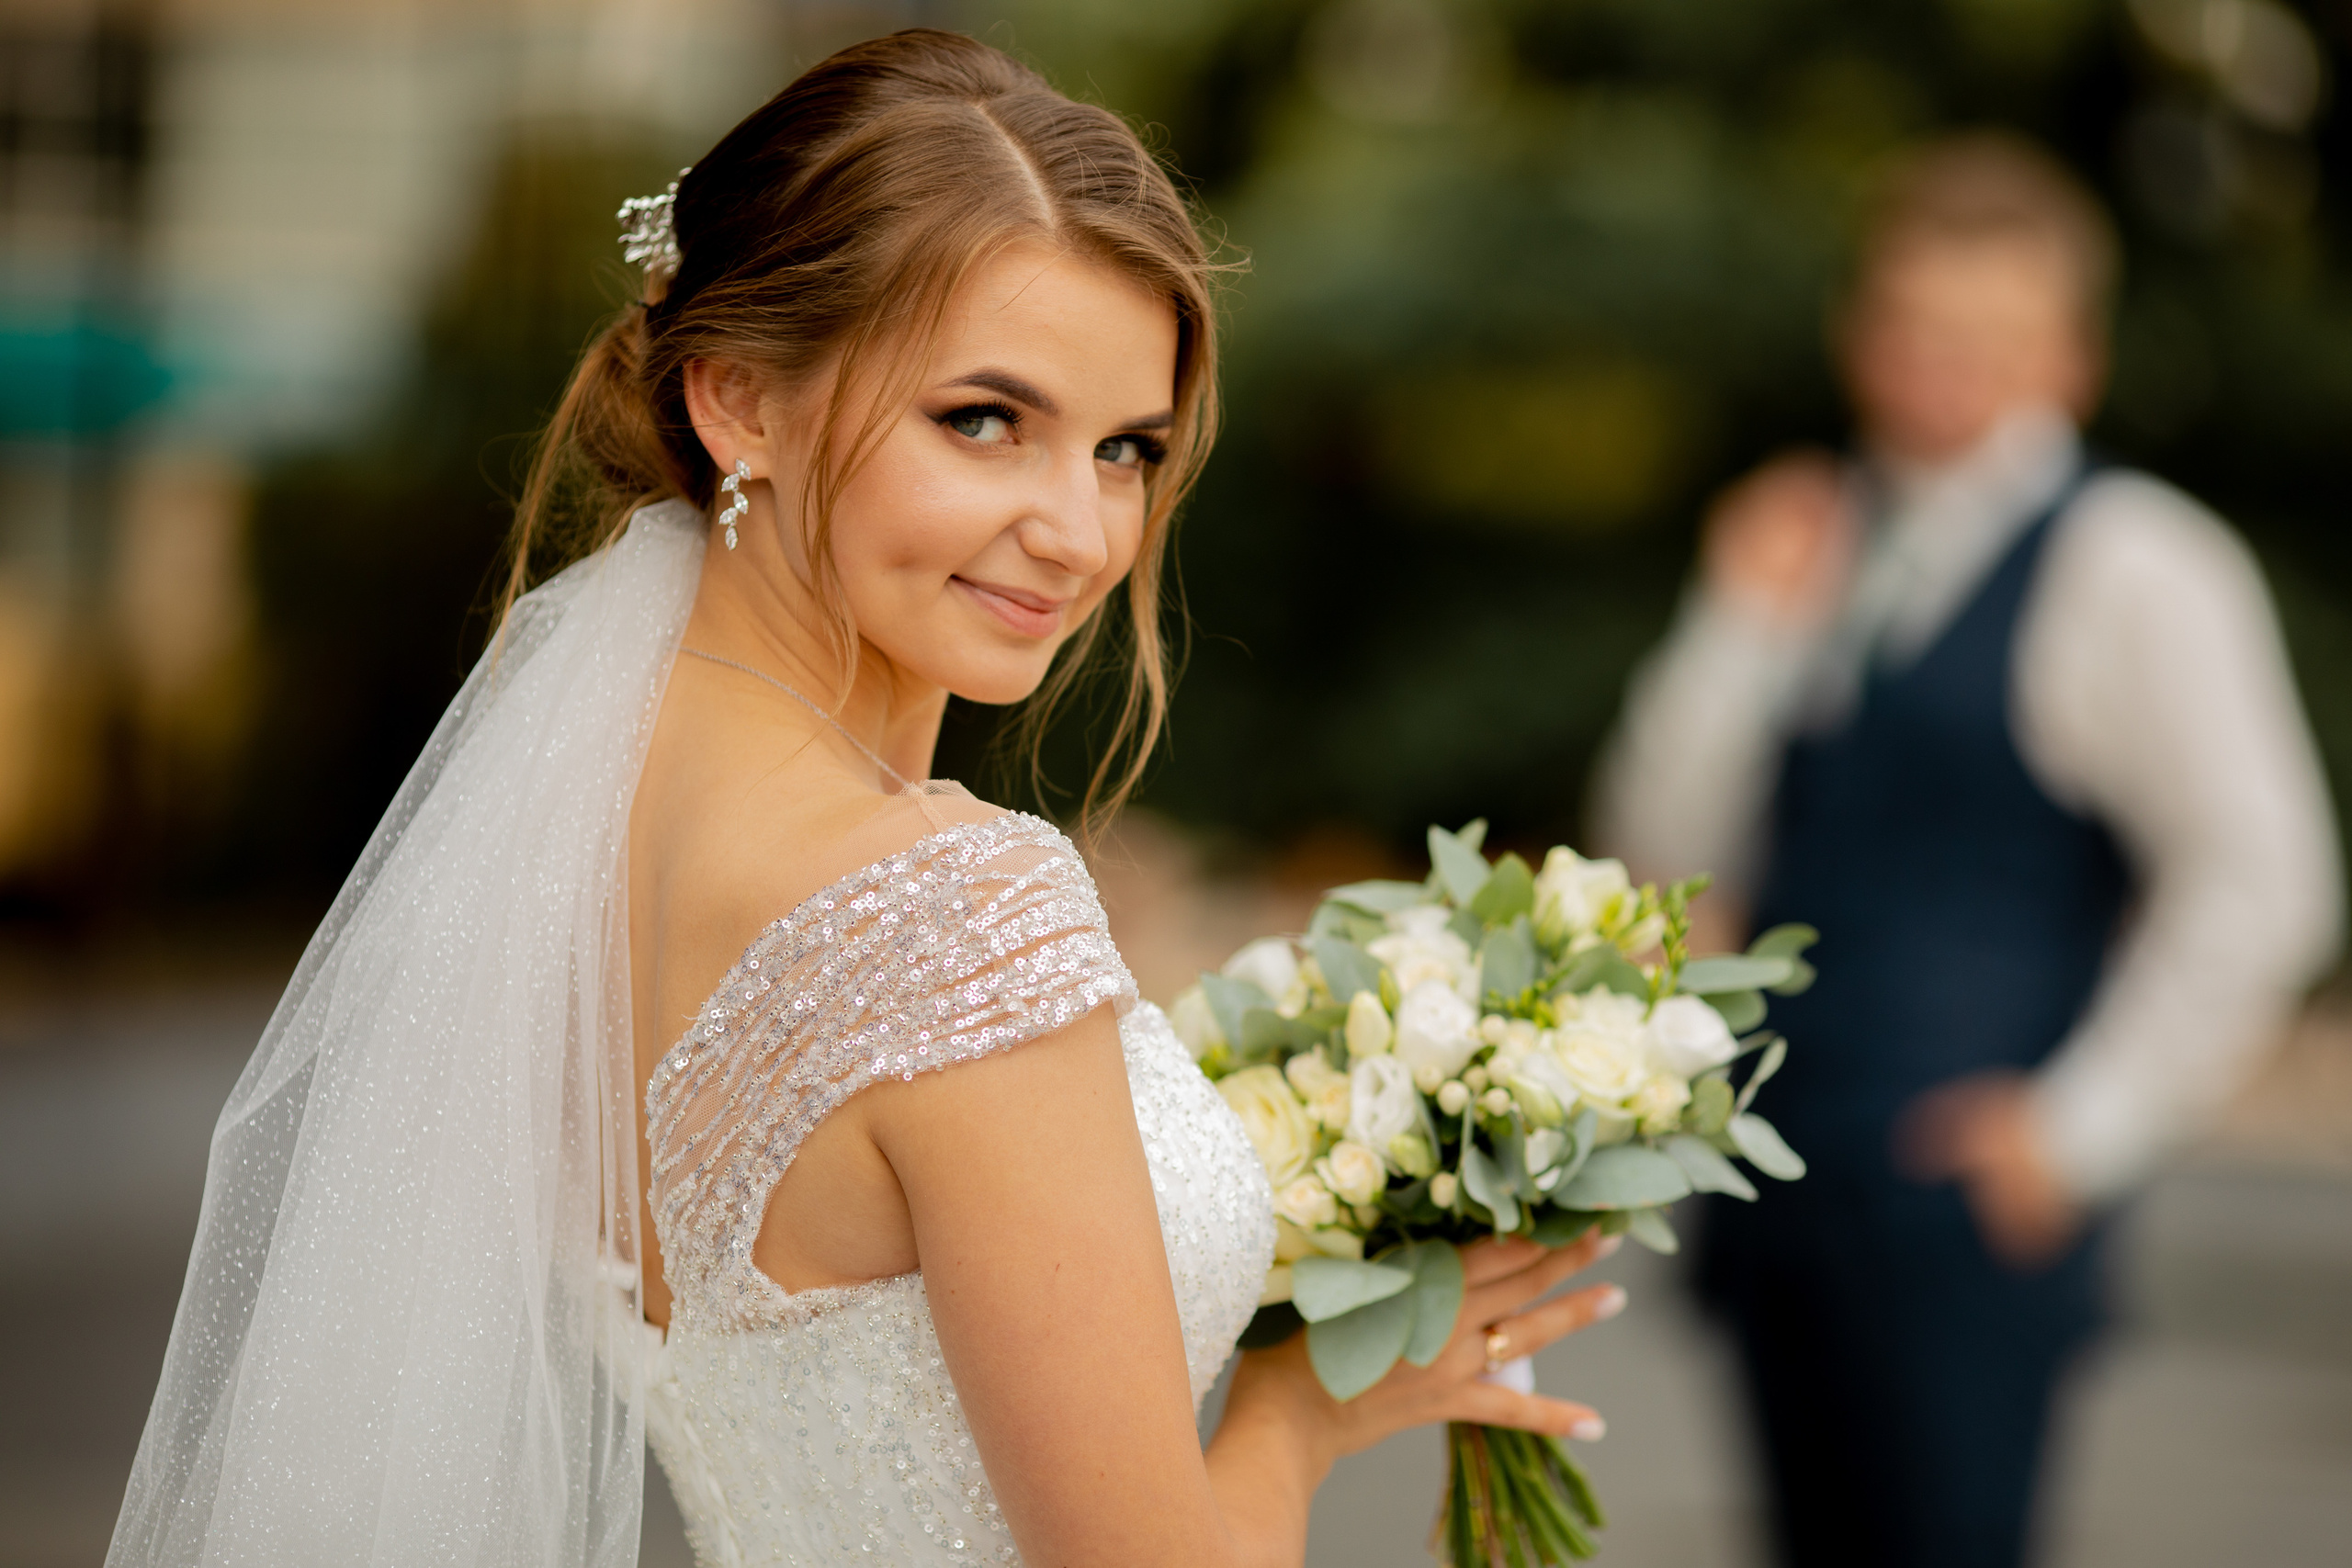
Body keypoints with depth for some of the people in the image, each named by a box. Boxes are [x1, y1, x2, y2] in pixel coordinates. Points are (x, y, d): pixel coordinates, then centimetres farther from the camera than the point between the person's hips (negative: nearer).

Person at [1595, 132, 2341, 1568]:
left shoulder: (2133, 569, -7)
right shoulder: (1815, 546, 13)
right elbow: (1668, 852, 9)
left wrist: (2086, 1126, -11)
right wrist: (1745, 626, -3)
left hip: (1967, 1204, -6)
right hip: (1778, 1187, 7)